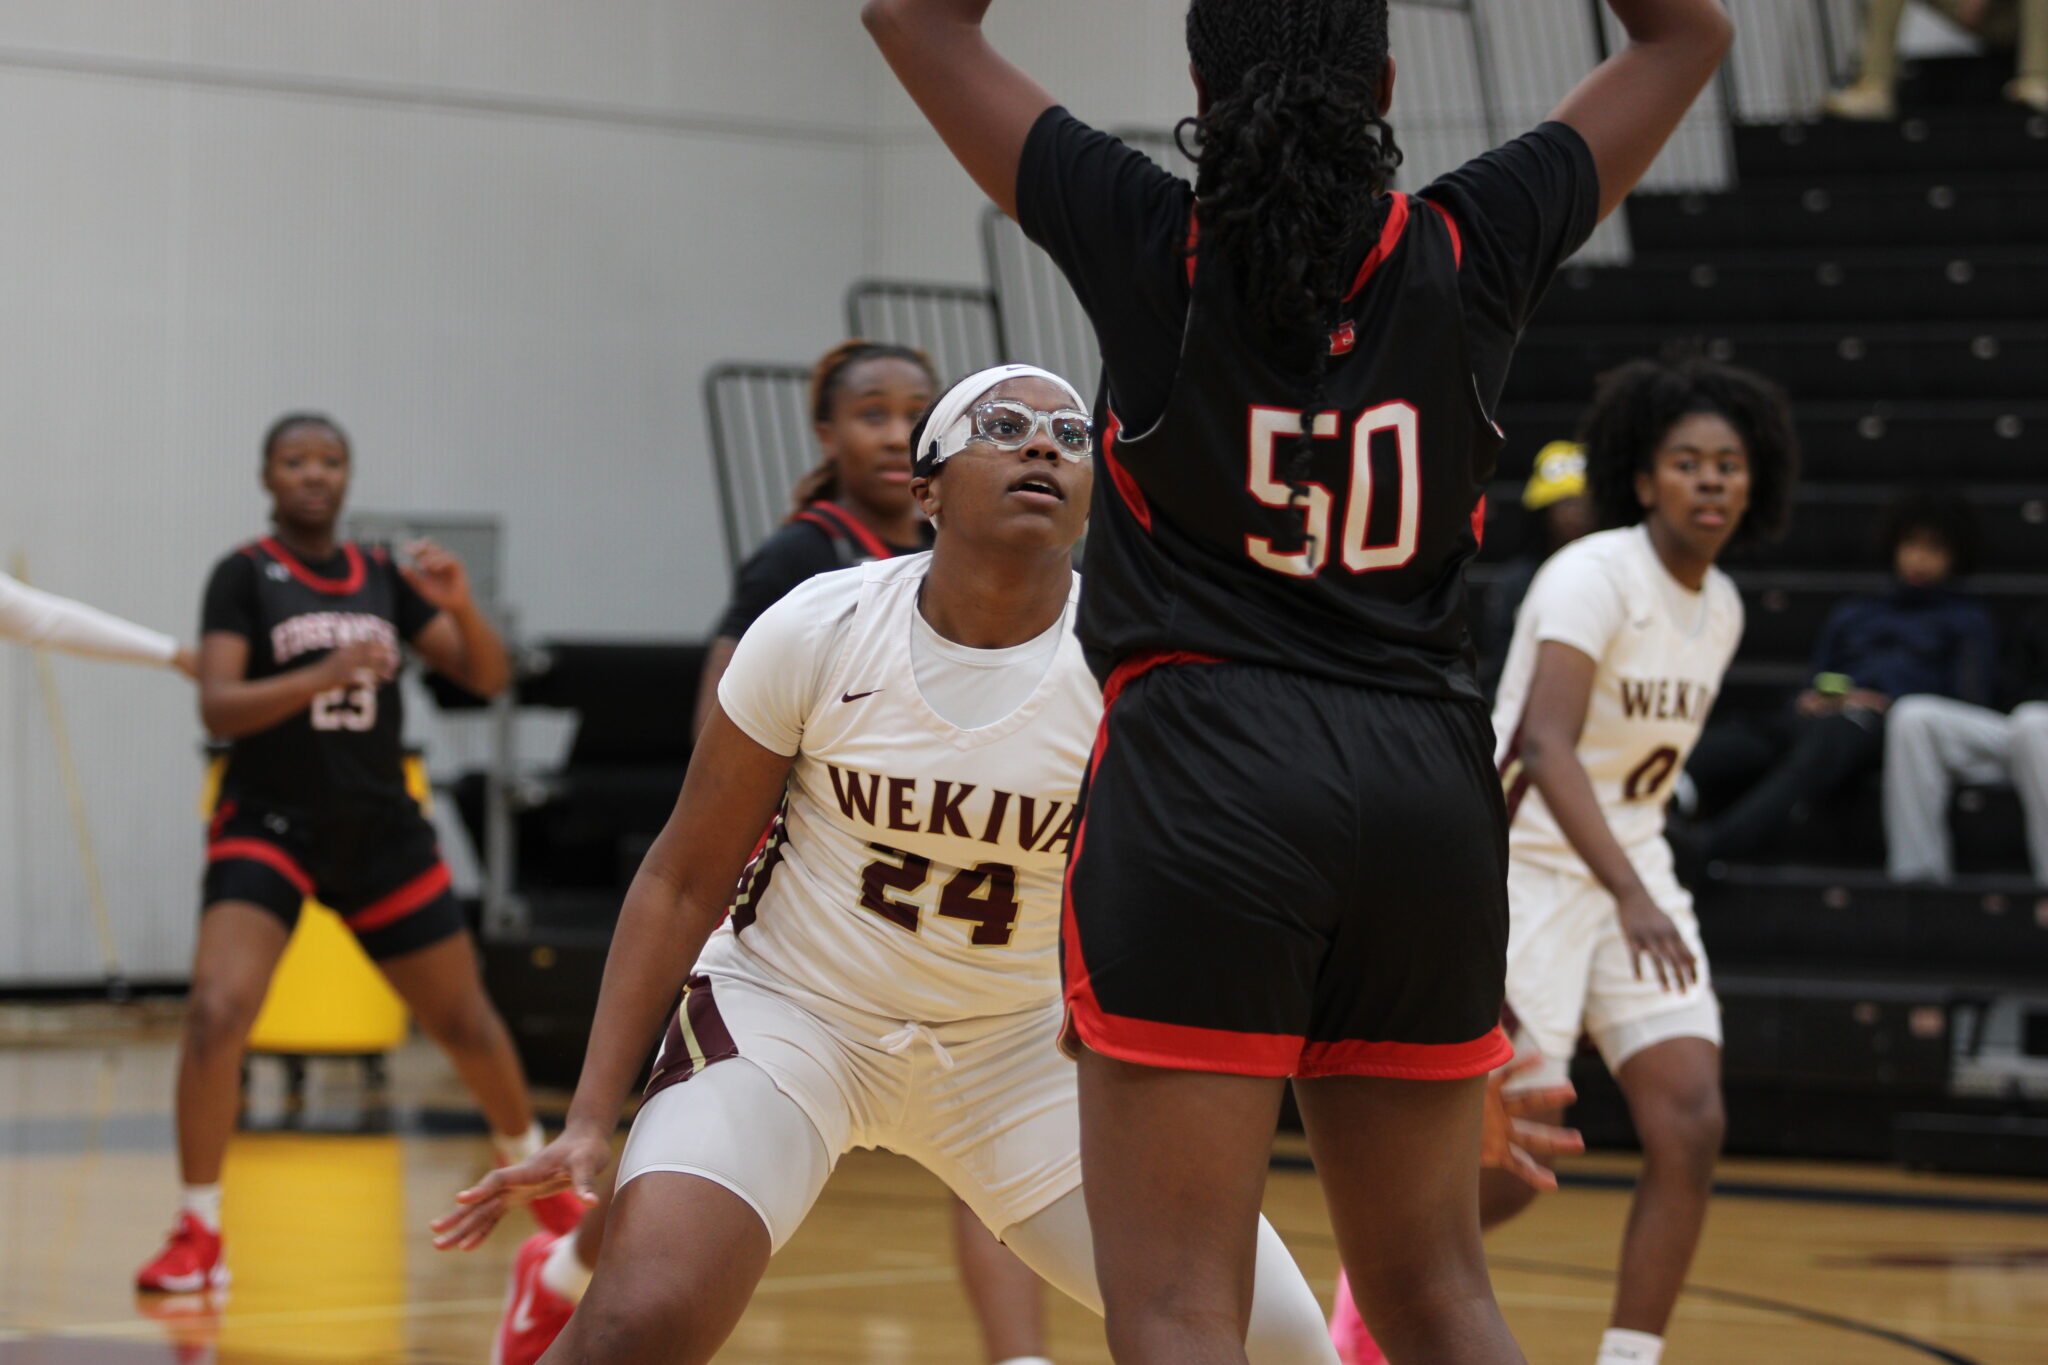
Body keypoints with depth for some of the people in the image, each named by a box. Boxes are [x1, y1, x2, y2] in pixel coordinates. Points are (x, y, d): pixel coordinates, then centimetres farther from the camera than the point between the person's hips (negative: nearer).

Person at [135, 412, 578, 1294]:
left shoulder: (383, 577, 6)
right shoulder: (245, 576, -6)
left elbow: (488, 678, 5)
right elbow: (218, 708, -17)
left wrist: (460, 606, -15)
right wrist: (324, 674, -30)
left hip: (382, 829, 4)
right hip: (268, 826, -4)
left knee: (465, 1021, 15)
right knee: (215, 1011, -24)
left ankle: (535, 1171, 41)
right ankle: (197, 1234, -14)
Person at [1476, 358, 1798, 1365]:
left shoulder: (1720, 608, 5)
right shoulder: (1593, 577, -19)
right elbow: (1544, 747, -33)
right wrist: (1631, 895, -44)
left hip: (1632, 871, 7)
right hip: (1524, 867, -7)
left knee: (1690, 1129, -9)